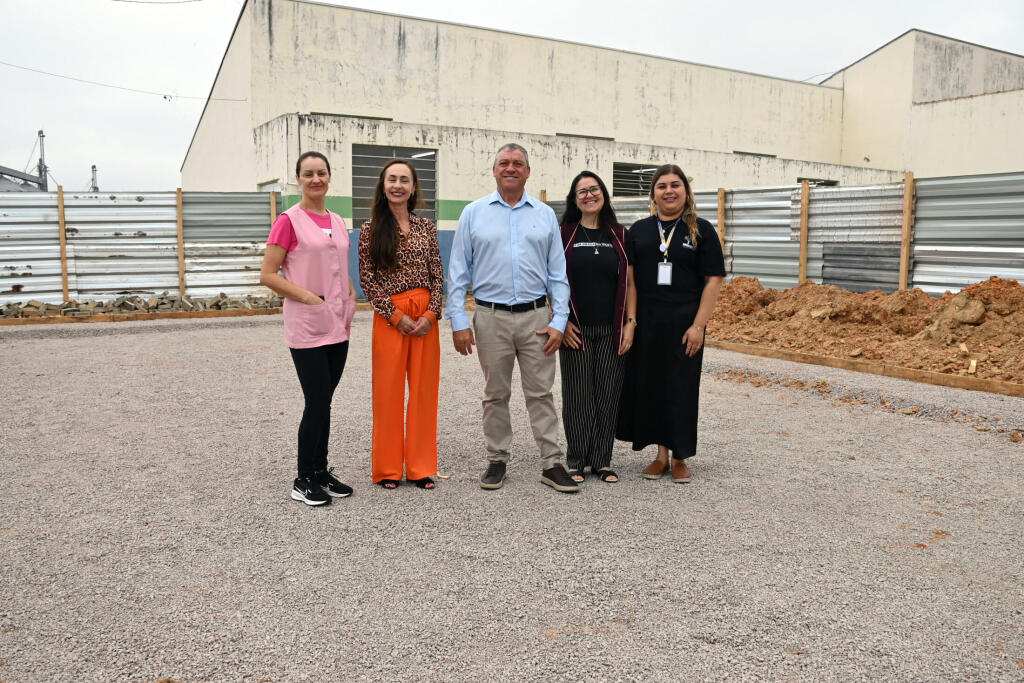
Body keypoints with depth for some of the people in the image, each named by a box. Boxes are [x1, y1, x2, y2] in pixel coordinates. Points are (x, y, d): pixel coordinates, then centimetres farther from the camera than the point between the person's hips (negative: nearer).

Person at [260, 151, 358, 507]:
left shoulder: (338, 222, 13)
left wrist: (349, 306, 8)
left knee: (324, 402, 12)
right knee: (317, 403, -4)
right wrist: (309, 298, -16)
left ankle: (321, 472, 23)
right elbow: (267, 274, -11)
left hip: (337, 327, 6)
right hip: (306, 327, -6)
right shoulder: (289, 220, -7)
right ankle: (304, 481, 10)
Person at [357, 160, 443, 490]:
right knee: (388, 391, 4)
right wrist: (396, 315, -11)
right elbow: (368, 280, -3)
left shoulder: (426, 228, 8)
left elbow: (438, 276, 6)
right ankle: (388, 468, 17)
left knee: (424, 389, 6)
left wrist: (430, 314, -7)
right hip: (390, 317, -2)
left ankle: (421, 467, 18)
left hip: (425, 317, 3)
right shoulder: (371, 229, 0)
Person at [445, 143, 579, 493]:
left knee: (541, 393, 4)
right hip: (491, 319, 0)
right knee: (495, 395, 9)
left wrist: (559, 321, -2)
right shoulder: (474, 213, 6)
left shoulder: (545, 215, 9)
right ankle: (497, 461, 21)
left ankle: (551, 464, 11)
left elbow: (558, 273, 7)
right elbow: (458, 272, 4)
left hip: (536, 317, 1)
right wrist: (458, 321, -3)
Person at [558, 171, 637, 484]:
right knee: (577, 396, 3)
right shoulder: (564, 235, 2)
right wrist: (561, 321, -7)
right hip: (575, 331, -2)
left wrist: (630, 323, -1)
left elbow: (629, 283, 7)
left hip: (612, 331, 2)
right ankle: (576, 462, 14)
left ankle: (602, 461, 17)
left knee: (607, 396, 5)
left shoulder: (619, 236, 8)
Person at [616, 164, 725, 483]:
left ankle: (680, 457, 17)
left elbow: (714, 280, -4)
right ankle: (661, 454, 20)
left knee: (681, 387, 3)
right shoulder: (639, 230, 9)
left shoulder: (701, 230, 1)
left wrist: (698, 325, -12)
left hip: (684, 323, -3)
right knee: (649, 384, 6)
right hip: (646, 324, 3)